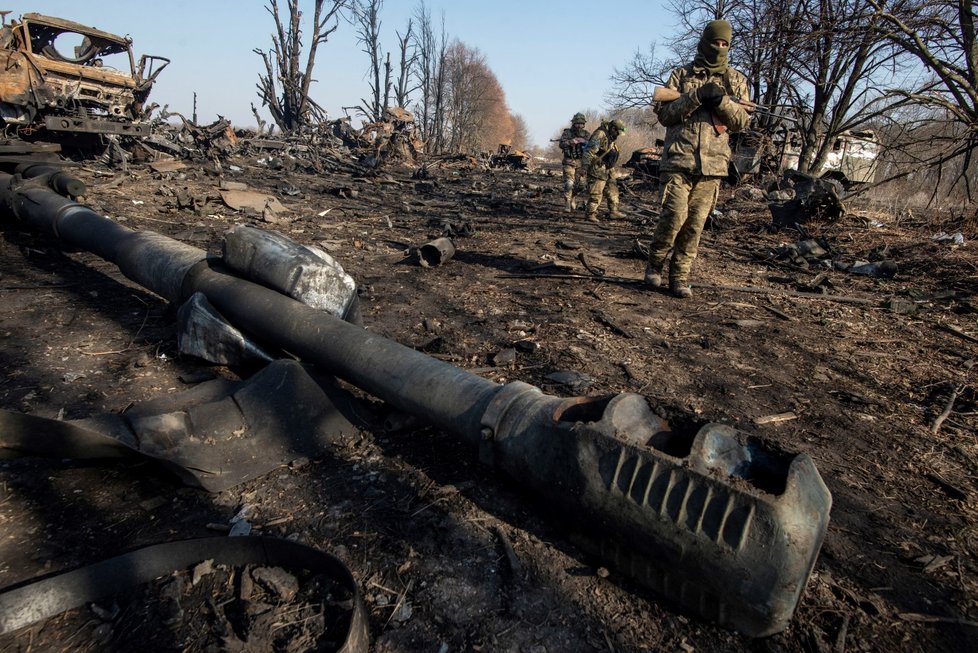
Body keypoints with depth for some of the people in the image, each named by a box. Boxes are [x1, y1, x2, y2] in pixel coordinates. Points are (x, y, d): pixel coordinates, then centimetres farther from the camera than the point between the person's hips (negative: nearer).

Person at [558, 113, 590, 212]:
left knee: (577, 184, 9)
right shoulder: (567, 133, -1)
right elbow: (562, 145, -14)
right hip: (569, 162, -3)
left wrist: (583, 141, -24)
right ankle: (567, 204, -16)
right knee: (569, 183, -15)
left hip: (581, 162, 3)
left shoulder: (586, 134, 6)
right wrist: (570, 142, -32)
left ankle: (573, 203, 23)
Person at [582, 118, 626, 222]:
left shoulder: (610, 137, 16)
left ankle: (613, 211, 21)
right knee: (596, 193, -7)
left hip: (607, 170, 10)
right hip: (597, 170, -10)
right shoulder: (600, 134, -16)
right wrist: (585, 166, -25)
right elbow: (589, 151, -22)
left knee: (612, 189, 13)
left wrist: (611, 168, 28)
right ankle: (591, 214, 0)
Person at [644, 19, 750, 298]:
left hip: (713, 163, 2)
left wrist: (722, 100, -11)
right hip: (679, 159, -2)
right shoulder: (681, 75, 9)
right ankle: (655, 263, 9)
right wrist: (696, 97, -13)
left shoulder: (736, 80, 14)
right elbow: (663, 113, 1)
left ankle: (679, 277, 9)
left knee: (695, 223, 1)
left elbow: (743, 121, 7)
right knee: (674, 215, -14)